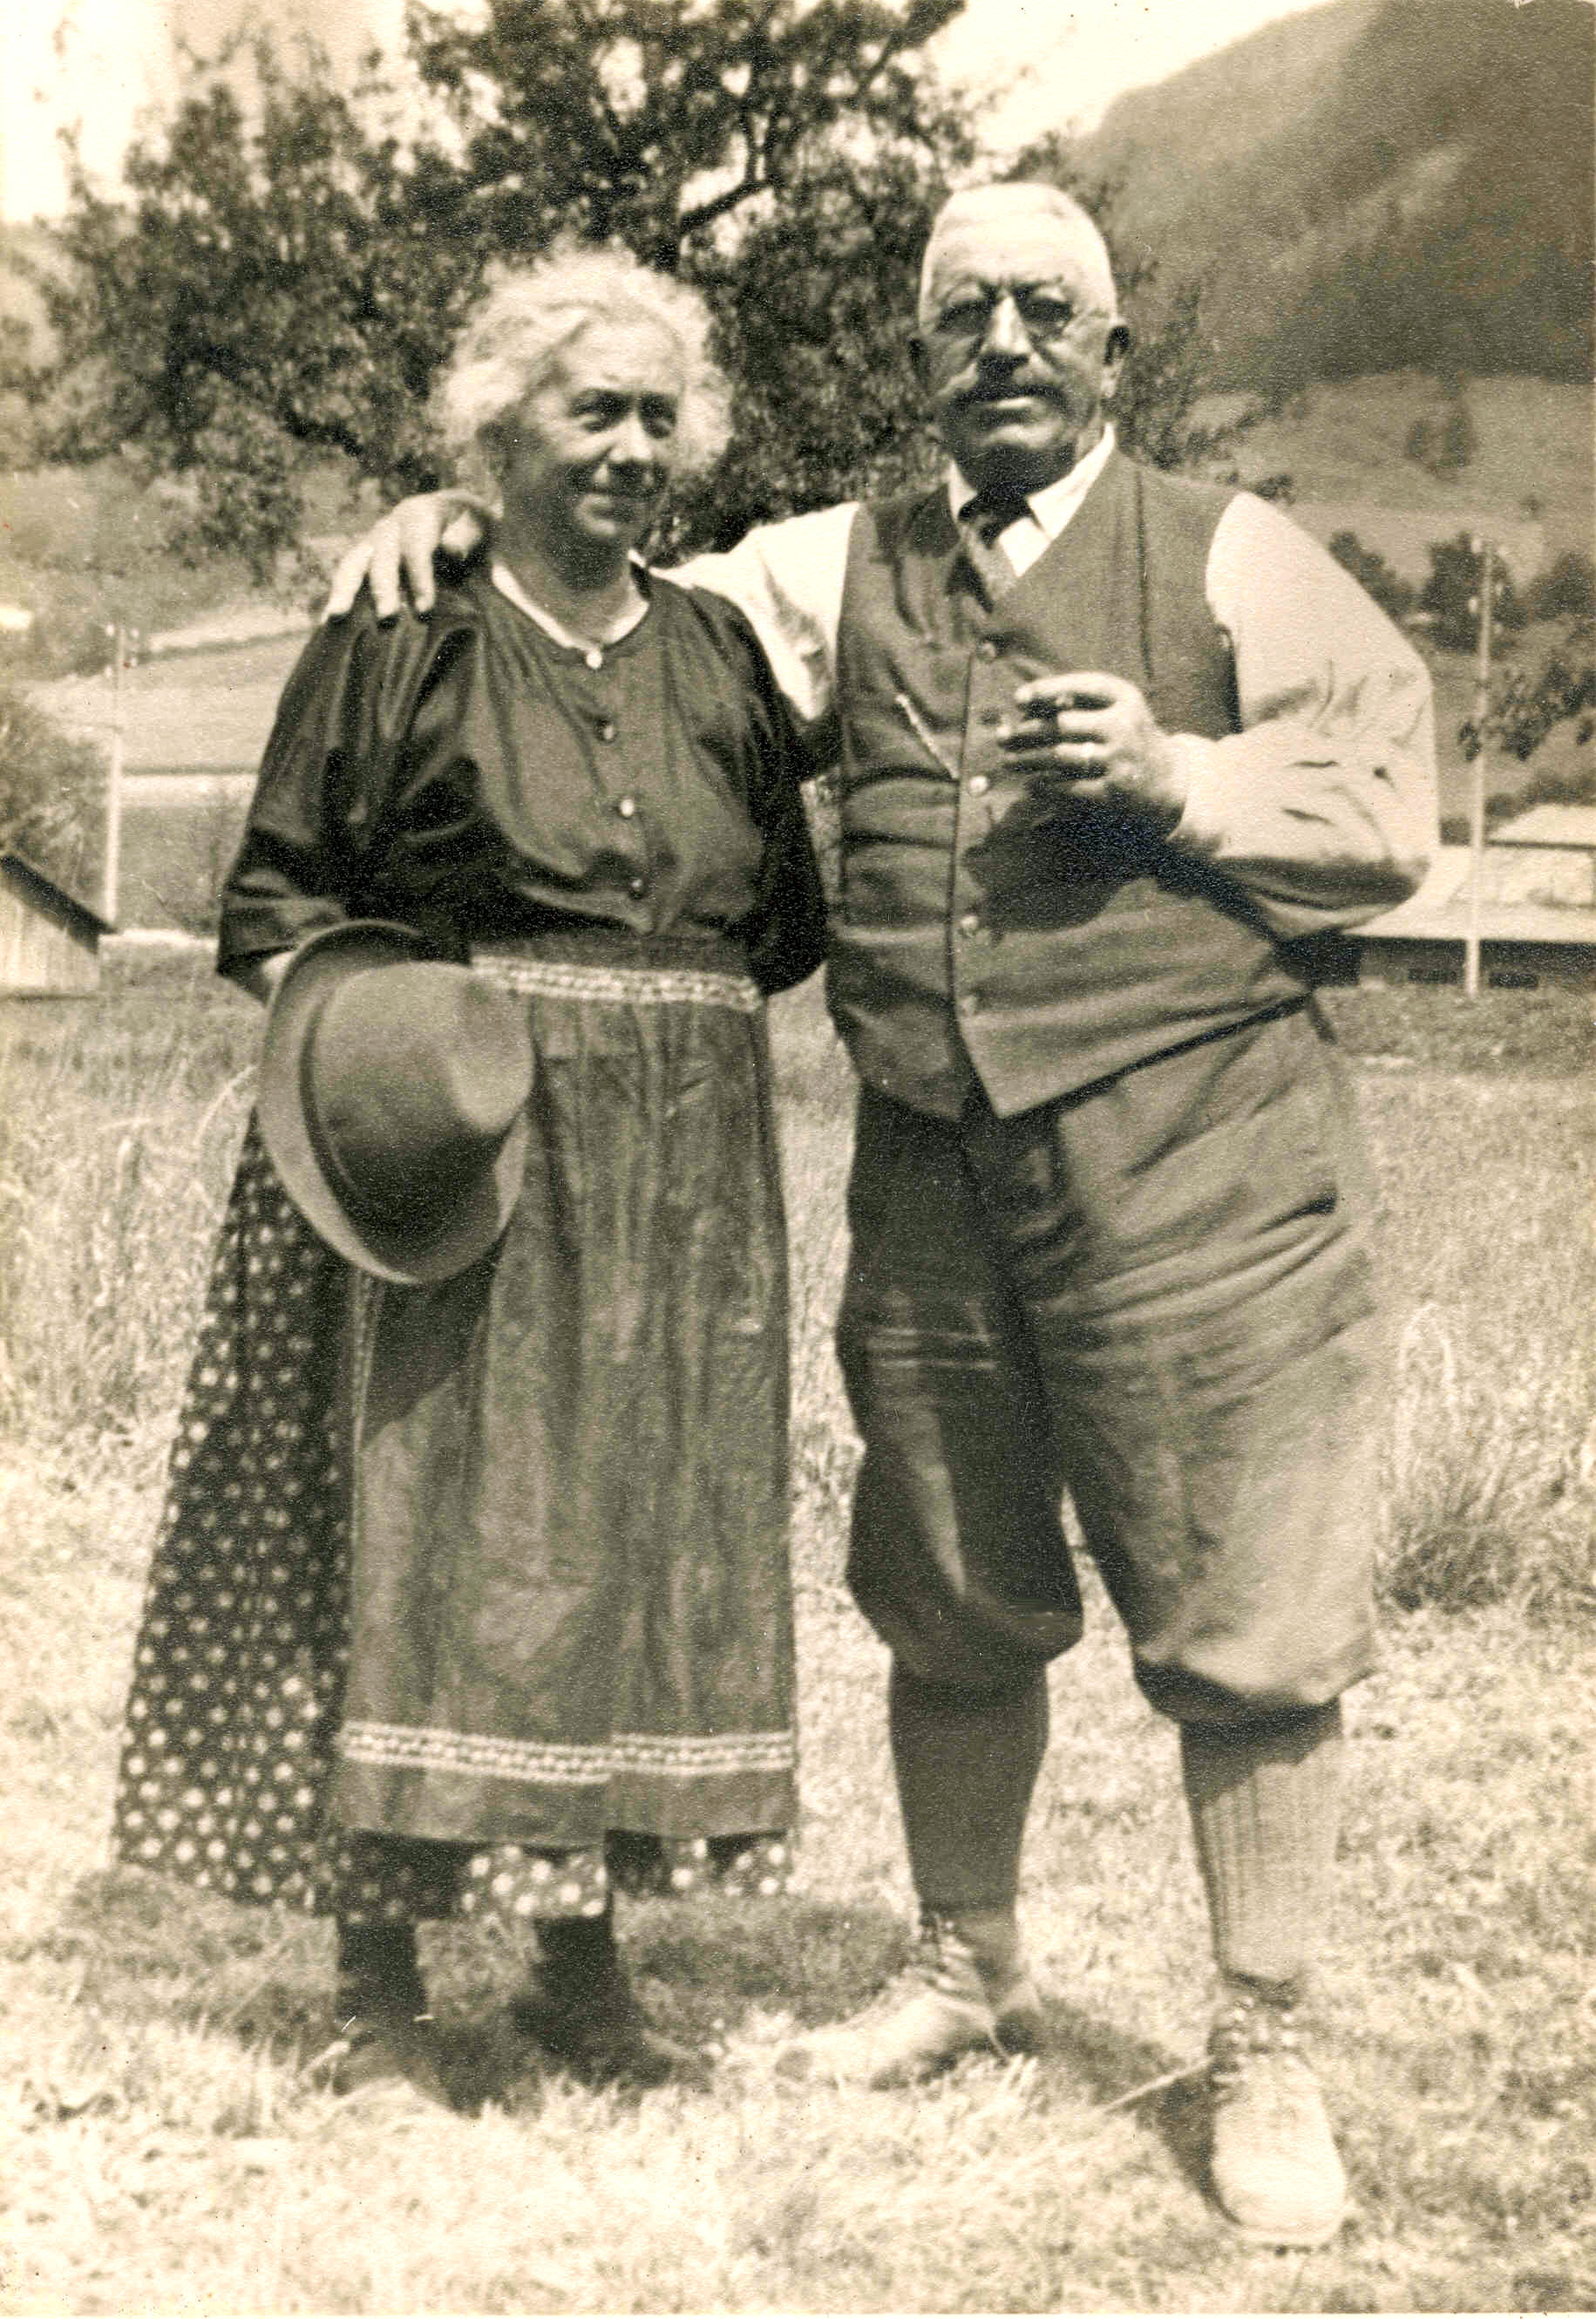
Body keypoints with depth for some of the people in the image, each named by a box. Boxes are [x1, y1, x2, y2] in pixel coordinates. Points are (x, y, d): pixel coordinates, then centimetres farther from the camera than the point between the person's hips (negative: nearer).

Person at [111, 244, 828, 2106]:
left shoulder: (719, 656, 11)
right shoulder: (397, 642, -1)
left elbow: (790, 918, 16)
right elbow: (275, 899, 1)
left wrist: (672, 1012, 1)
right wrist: (350, 1016, -16)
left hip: (678, 1166, 5)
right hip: (457, 1150, -4)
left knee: (645, 1534, 7)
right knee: (426, 1528, -5)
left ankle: (584, 1955, 19)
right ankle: (378, 1975, 6)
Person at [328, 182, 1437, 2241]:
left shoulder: (1228, 558, 4)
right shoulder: (843, 573, 15)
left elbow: (1388, 811, 0)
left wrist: (1175, 777, -14)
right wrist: (453, 520, -1)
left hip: (1197, 1162, -3)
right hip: (931, 1170, 4)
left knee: (1243, 1627, -1)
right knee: (951, 1606, 14)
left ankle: (1263, 2058, 13)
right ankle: (969, 1973, 35)